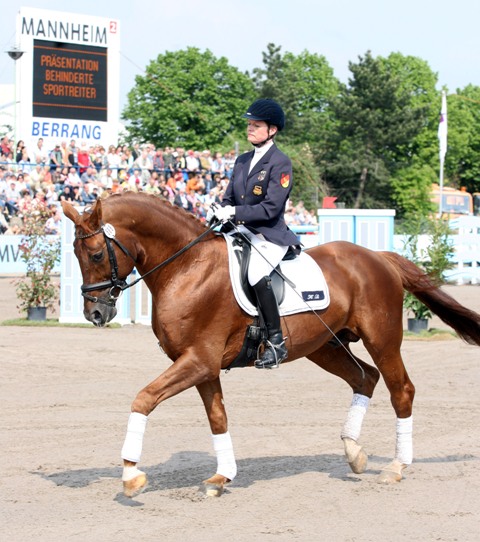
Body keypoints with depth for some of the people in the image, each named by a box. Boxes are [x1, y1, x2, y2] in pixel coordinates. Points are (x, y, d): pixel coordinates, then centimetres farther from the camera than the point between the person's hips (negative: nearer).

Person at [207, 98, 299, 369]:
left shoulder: (281, 163, -8)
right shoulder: (243, 161, 15)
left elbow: (271, 208, -16)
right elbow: (229, 198, 17)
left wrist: (235, 212, -21)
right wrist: (218, 211, -5)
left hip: (270, 235, -8)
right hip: (241, 231, 8)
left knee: (256, 275, -32)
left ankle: (276, 342, -22)